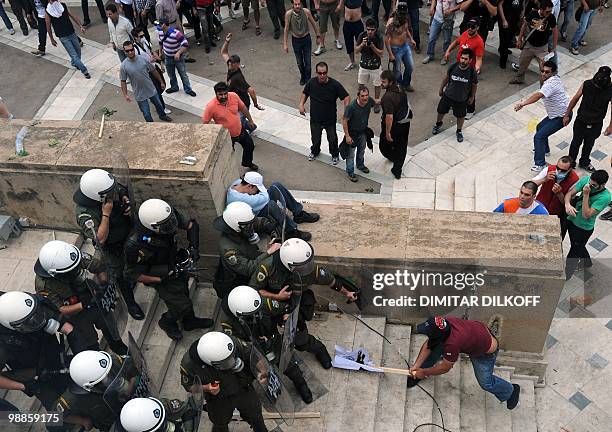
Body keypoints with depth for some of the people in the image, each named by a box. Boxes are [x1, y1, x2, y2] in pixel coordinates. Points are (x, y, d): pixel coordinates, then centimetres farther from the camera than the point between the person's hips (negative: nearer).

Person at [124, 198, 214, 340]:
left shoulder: (166, 215, -28)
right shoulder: (136, 244, -40)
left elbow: (191, 225, -9)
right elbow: (132, 274, -25)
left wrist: (193, 247, -21)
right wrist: (162, 280, -26)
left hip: (174, 266, 5)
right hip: (160, 275, -5)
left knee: (184, 294, 25)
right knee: (182, 306, 2)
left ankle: (190, 321, 54)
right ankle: (167, 322, 36)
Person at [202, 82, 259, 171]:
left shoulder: (234, 96, -18)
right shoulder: (211, 106, -30)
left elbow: (243, 108, 1)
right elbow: (204, 123, -19)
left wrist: (250, 120, 12)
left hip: (240, 131, 5)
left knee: (250, 146, 26)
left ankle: (248, 163, 56)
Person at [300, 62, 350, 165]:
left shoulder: (335, 85, -21)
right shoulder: (311, 82, -13)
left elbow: (346, 97, -17)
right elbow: (305, 93, 7)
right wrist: (301, 104, -8)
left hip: (330, 119, -2)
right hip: (315, 119, 2)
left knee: (332, 139, 17)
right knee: (315, 138, 21)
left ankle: (334, 155, 45)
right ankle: (315, 152, 53)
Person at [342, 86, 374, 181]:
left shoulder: (369, 101, -19)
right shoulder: (351, 107, -35)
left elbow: (375, 102, 9)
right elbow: (344, 121, -25)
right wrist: (347, 136, -23)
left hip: (363, 131, 6)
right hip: (352, 133, -6)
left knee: (362, 150, 28)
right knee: (351, 154, 9)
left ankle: (360, 165, 54)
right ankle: (350, 173, 30)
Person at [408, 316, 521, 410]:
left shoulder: (452, 344, -44)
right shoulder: (443, 323, -28)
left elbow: (445, 368, -25)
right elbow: (427, 345, -11)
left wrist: (424, 372, -13)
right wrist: (416, 366, -14)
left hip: (486, 351, -6)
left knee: (486, 383, 3)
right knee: (436, 346, -6)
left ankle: (510, 391, 33)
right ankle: (418, 375, 15)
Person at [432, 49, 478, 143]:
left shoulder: (472, 72, -25)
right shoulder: (453, 66, -21)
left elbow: (474, 85, -6)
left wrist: (472, 97, 5)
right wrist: (441, 89, 8)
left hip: (462, 99, -2)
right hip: (448, 95, 2)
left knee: (460, 116, 19)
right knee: (441, 111, 22)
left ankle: (459, 131, 47)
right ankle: (438, 124, 55)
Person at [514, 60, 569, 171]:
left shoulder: (551, 84, -29)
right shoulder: (554, 78, 2)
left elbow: (538, 95, -48)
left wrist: (523, 103, -57)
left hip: (561, 116, -11)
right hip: (556, 113, 11)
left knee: (539, 136, -13)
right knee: (540, 127, 27)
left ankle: (540, 164, -10)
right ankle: (544, 149, 49)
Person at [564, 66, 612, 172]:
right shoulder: (587, 84, -19)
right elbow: (575, 99, -6)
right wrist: (567, 115, 0)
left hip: (596, 125, 0)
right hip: (581, 122, 0)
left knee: (589, 144, 22)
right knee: (576, 142, 17)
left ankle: (584, 163, 46)